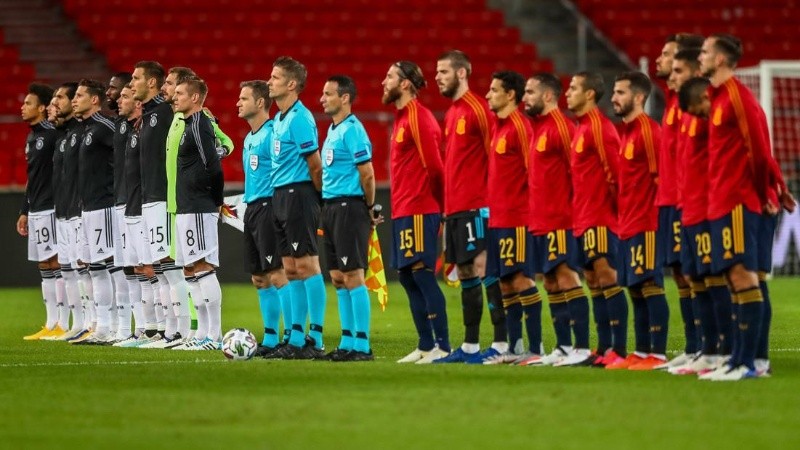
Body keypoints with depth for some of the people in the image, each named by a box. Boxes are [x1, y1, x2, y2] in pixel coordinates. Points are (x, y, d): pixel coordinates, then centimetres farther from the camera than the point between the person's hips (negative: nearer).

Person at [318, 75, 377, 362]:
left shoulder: (352, 130, -13)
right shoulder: (332, 130, 16)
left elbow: (367, 174, -15)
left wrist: (369, 208, -5)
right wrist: (326, 204, 16)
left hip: (349, 206, -10)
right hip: (331, 207, 10)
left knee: (352, 275, -9)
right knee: (338, 277, 11)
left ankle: (362, 345, -7)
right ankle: (348, 342, 16)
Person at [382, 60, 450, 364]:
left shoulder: (418, 118, -12)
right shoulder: (402, 117, 17)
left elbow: (433, 166, -16)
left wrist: (438, 205, -8)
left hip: (418, 211, -10)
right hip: (403, 211, 10)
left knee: (422, 274, -11)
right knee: (407, 276, 10)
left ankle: (442, 347, -10)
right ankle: (425, 346, 13)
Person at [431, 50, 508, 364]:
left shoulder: (477, 109, -10)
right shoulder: (451, 113, 17)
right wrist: (448, 204, 18)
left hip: (476, 206, -9)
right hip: (455, 207, 9)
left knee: (484, 268, -11)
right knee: (465, 273, 11)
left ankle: (501, 343, -10)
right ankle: (470, 346, 16)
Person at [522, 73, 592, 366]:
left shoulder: (561, 127, -12)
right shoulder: (538, 128, 16)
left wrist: (575, 206, -13)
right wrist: (534, 214, 16)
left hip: (560, 220, -10)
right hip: (540, 221, 10)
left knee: (566, 278, -11)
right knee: (552, 282, 10)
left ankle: (582, 347, -12)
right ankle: (563, 347, 14)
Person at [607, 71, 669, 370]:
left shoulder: (648, 130, -12)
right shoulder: (625, 132, 16)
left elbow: (662, 173, -16)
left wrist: (658, 208, -14)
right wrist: (622, 215, 17)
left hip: (645, 224, -10)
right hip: (628, 223, 10)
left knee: (650, 285, -9)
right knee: (635, 289, 10)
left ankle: (658, 354, -8)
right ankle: (642, 352, 14)